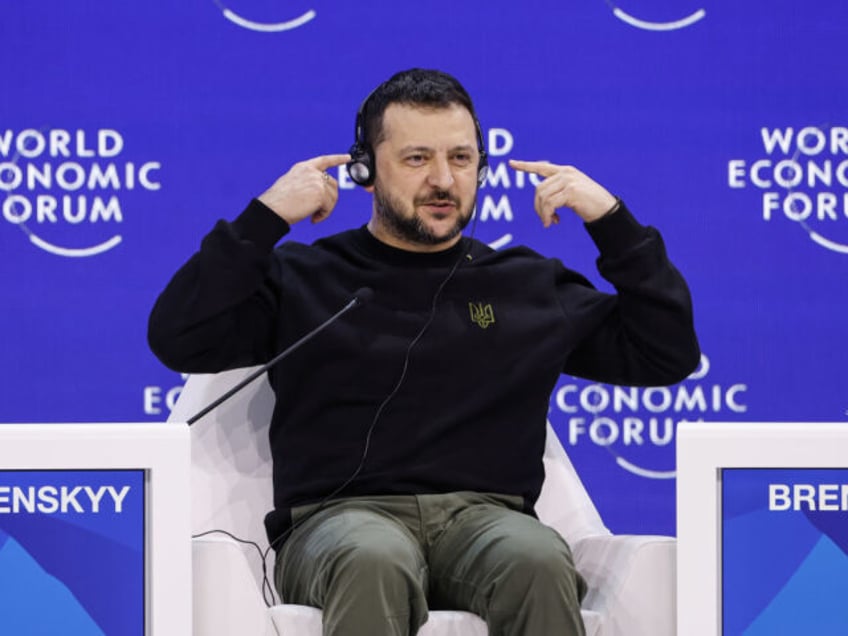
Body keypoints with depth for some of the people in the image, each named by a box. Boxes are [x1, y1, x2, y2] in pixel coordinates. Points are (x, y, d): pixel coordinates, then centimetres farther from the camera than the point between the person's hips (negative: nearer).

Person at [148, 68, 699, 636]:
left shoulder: (533, 286, 21)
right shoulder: (301, 279, 14)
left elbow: (668, 355, 20)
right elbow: (178, 341, 2)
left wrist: (612, 221, 13)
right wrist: (263, 219, -2)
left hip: (487, 517, 2)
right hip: (341, 518, -2)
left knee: (539, 562, -36)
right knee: (374, 562, -40)